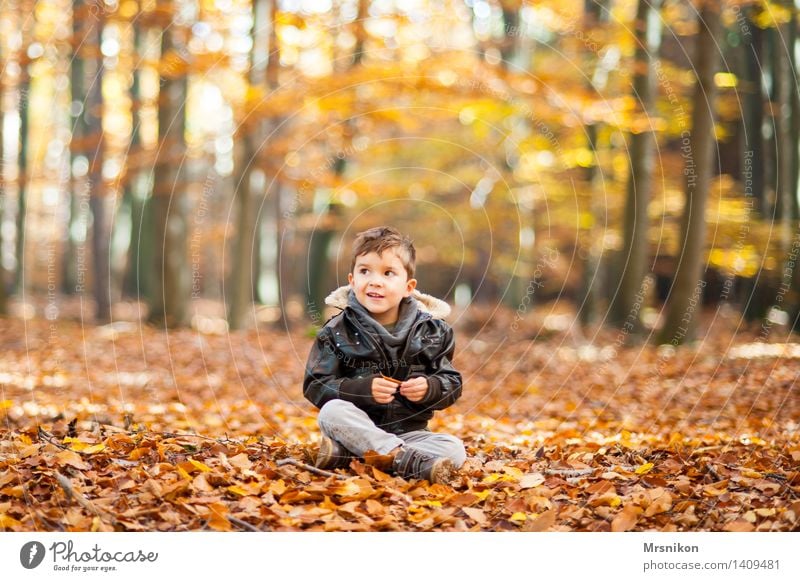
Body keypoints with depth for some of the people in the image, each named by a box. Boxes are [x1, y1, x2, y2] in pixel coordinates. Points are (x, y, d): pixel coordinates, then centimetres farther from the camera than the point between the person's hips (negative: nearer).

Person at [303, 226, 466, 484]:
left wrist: (429, 388, -18)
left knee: (454, 450, -24)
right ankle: (410, 461, -41)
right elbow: (315, 386, -8)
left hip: (410, 431, 2)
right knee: (331, 412, -31)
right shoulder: (337, 332, -2)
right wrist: (363, 389, -22)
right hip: (358, 428, -2)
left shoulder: (432, 331, 2)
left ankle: (347, 455, -35)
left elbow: (452, 384, 5)